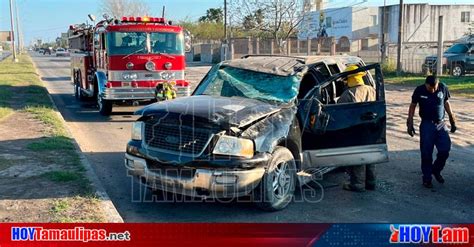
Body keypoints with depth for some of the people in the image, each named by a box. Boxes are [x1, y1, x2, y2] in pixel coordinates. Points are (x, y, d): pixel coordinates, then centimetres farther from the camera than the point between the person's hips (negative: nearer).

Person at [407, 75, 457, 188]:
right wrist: (410, 124, -2)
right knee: (426, 153, -1)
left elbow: (446, 103, 11)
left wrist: (452, 119, 12)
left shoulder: (443, 88, -3)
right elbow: (413, 106, 0)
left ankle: (436, 170, 25)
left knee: (445, 150, 0)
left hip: (441, 124, 3)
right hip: (427, 125, -3)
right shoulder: (419, 90, -10)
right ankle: (427, 178, 12)